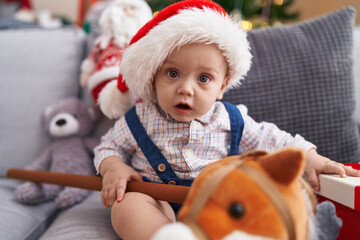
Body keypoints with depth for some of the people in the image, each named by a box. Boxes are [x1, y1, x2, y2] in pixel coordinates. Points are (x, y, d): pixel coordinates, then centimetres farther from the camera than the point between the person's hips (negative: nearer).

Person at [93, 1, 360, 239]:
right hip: (157, 204, -1)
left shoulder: (231, 121, 1)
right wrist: (114, 167, -12)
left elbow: (271, 140, 9)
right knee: (127, 205, -34)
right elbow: (109, 147, 10)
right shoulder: (140, 120, -3)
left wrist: (310, 158, -4)